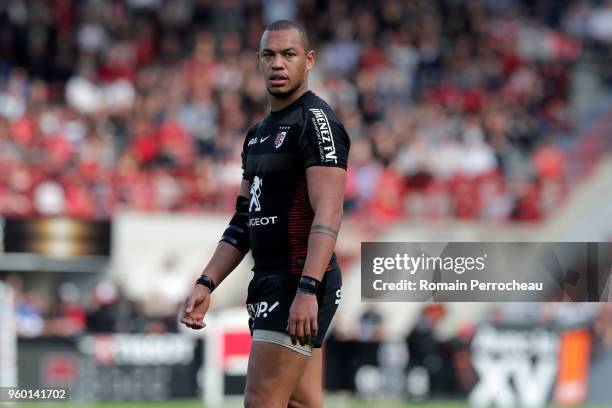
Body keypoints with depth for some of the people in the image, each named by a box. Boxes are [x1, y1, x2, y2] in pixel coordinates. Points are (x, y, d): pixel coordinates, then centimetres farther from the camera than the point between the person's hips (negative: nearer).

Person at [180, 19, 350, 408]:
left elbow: (328, 214, -19)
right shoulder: (259, 133, 20)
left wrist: (307, 289, -28)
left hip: (301, 284, -9)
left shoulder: (316, 120, -9)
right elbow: (244, 221, 23)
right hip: (270, 281, 9)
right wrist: (206, 284, 14)